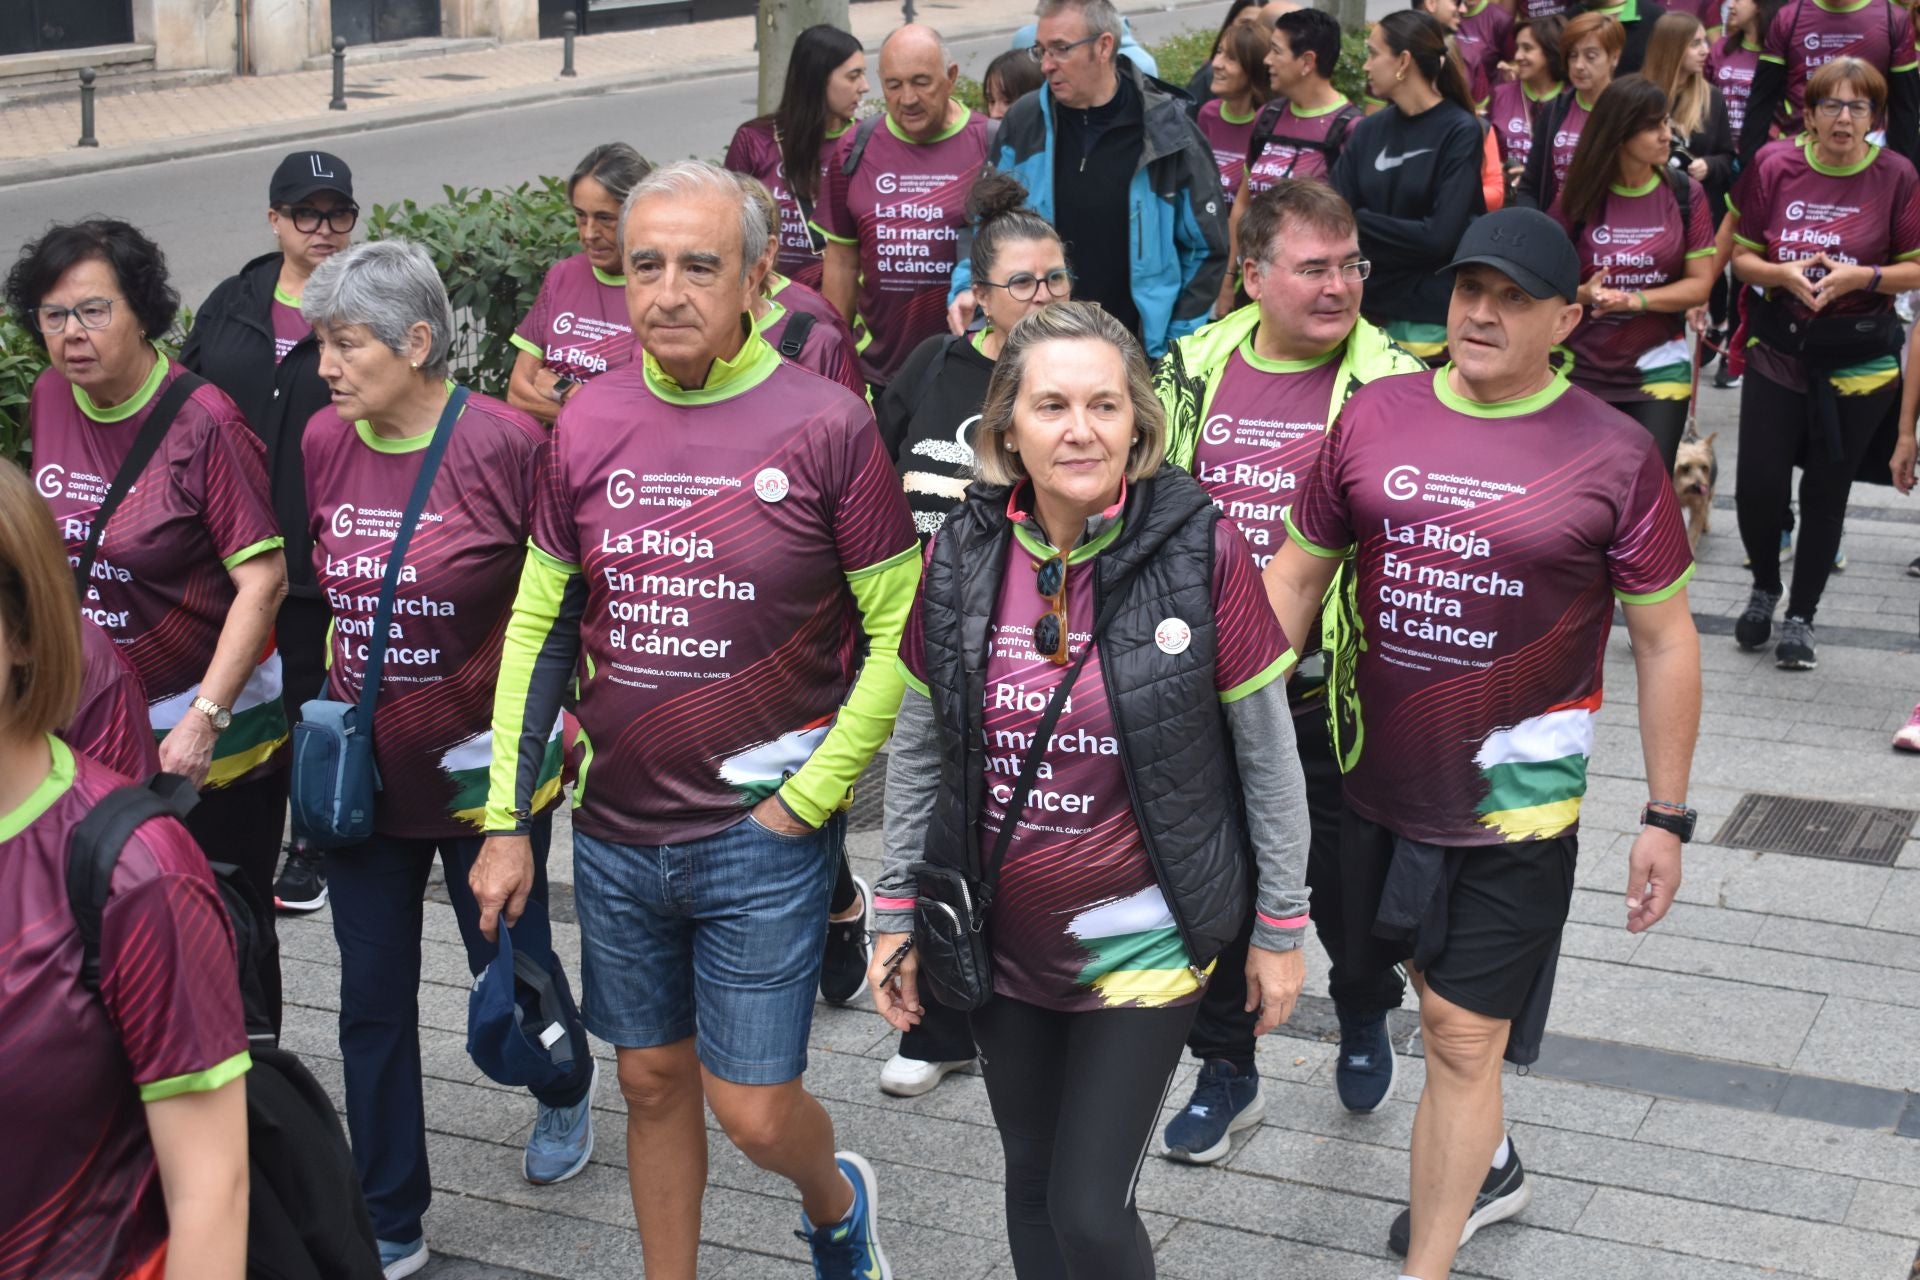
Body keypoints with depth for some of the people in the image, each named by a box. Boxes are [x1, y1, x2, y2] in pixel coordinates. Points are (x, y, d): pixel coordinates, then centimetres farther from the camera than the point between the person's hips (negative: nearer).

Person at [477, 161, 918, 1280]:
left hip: (763, 835, -4)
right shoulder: (589, 424, 1)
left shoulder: (826, 424, -11)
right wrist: (508, 823, 7)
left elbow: (900, 635, -8)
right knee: (653, 1081, 15)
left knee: (752, 1109, 1)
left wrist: (806, 802, -11)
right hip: (616, 831, 4)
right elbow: (538, 629, 9)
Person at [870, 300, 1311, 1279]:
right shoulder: (960, 556, -6)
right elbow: (918, 750, 5)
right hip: (999, 937, 3)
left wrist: (1281, 926, -4)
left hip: (1144, 940, -3)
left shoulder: (1202, 549, -15)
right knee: (1031, 1186, 18)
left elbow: (1267, 751, -7)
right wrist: (897, 913, 6)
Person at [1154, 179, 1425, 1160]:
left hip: (1331, 695, -3)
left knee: (1343, 879, 13)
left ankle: (1366, 1020, 44)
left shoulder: (1390, 385, -9)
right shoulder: (1193, 371, 2)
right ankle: (1225, 1071, 30)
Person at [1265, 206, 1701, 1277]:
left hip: (1516, 799, -4)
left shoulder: (1612, 456, -10)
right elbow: (1296, 577, 7)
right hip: (1382, 785, 4)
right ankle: (1487, 1170, 49)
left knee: (1463, 1040, -1)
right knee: (1443, 992, 23)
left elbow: (1666, 639, -3)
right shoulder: (1375, 417, -1)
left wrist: (1666, 817, -3)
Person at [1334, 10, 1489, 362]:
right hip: (1363, 308, 4)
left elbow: (1439, 236, -16)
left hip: (1429, 320, -4)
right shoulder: (1367, 131, 8)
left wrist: (1357, 222, -9)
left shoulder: (1461, 132, -7)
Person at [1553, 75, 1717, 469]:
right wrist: (1584, 294, -21)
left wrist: (1635, 300, -18)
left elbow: (1699, 285, -4)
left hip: (1658, 369, 0)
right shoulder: (1578, 196, -3)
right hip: (1581, 369, 0)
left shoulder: (1686, 195, -2)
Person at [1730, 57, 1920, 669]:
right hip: (1777, 350, 1)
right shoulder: (1774, 165, -3)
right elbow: (1741, 256, 2)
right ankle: (1764, 589, 27)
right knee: (1758, 486, -2)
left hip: (1857, 362, -1)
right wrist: (1784, 273, -17)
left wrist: (1862, 276, -19)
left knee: (1827, 492, 6)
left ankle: (1801, 617, 22)